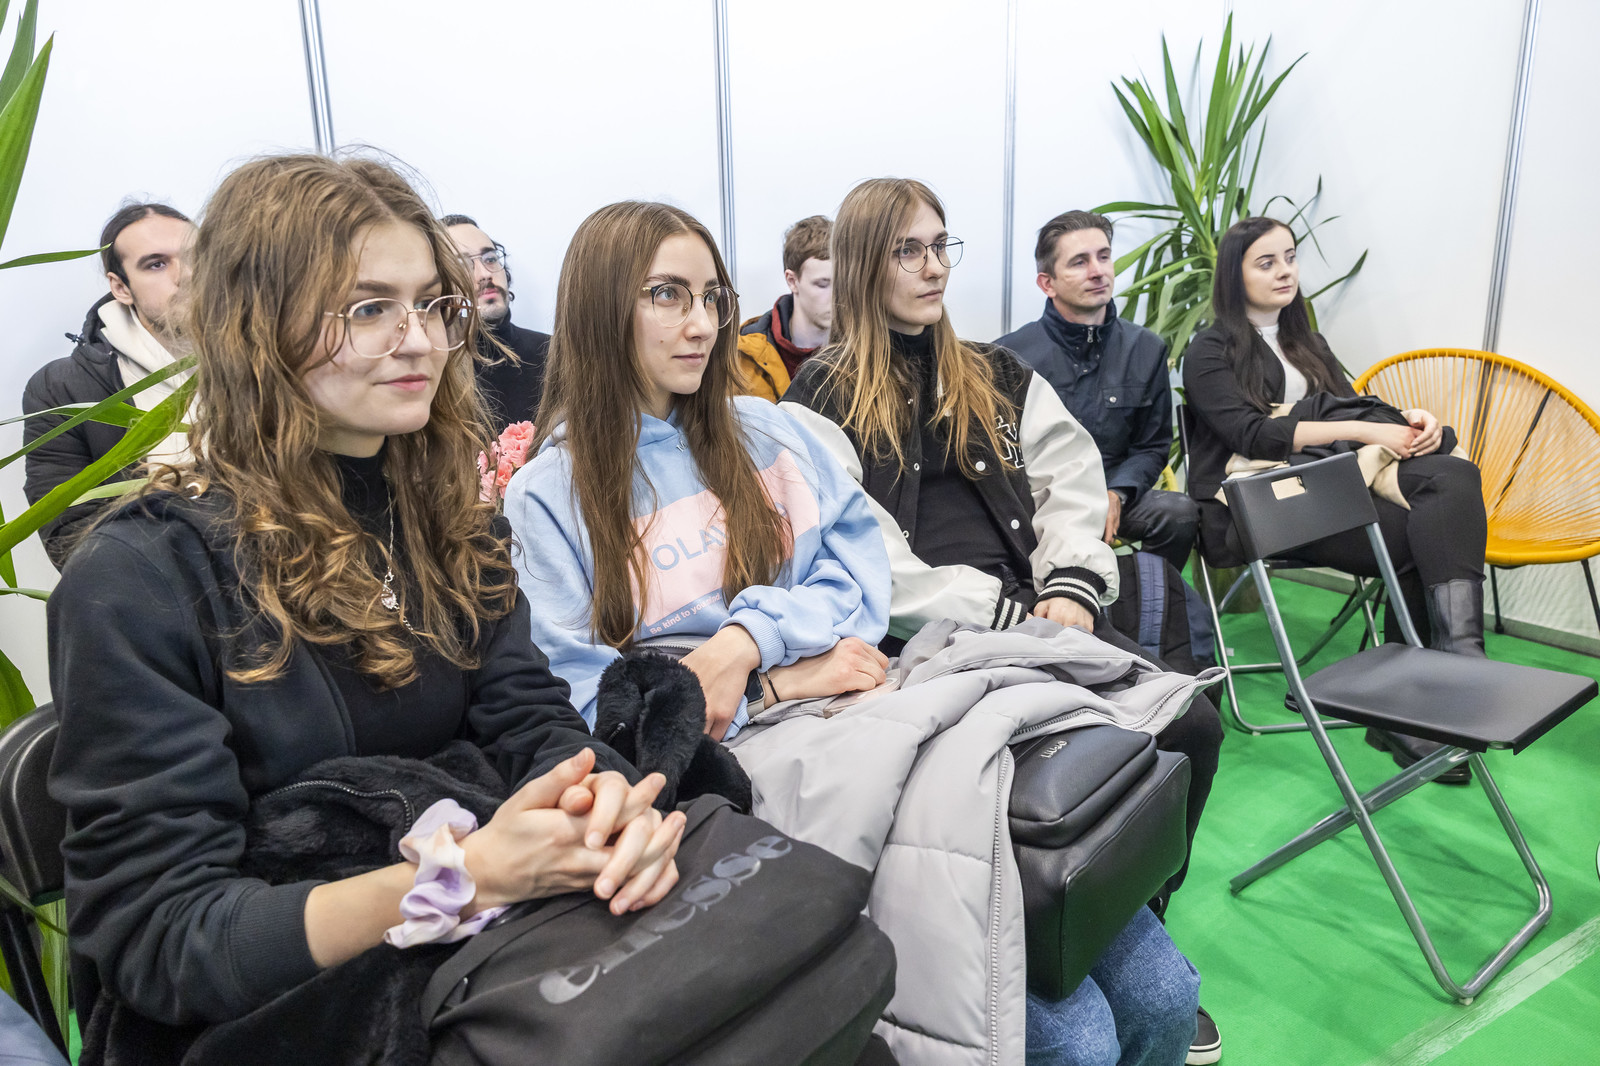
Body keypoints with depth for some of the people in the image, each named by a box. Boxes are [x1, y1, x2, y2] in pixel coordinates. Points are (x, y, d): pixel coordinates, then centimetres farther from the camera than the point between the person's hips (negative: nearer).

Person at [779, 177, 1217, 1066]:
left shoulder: (996, 376, 20)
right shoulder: (821, 401, 1)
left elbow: (1073, 486, 13)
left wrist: (1070, 589, -6)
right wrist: (1009, 617, -14)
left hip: (1038, 616, 6)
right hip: (923, 642, -6)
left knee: (1192, 724, -11)